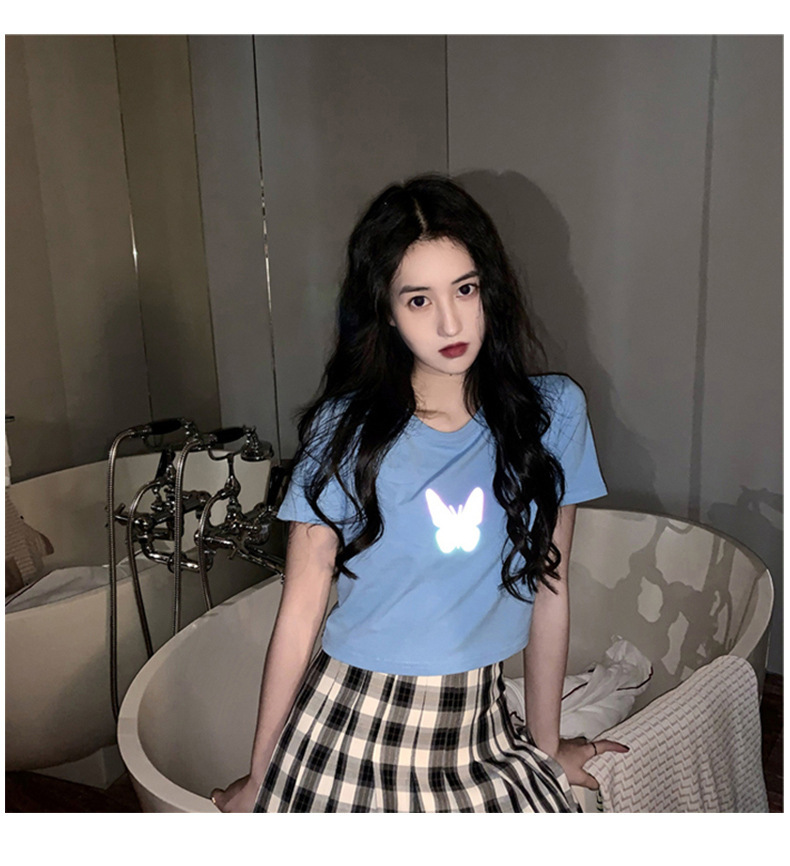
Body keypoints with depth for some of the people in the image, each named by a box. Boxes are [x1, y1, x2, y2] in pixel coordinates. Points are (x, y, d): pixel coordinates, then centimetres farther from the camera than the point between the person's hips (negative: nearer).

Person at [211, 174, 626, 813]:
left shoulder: (552, 413, -6)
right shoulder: (347, 430, -11)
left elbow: (547, 590, 0)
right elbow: (302, 606, -7)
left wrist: (547, 747, 9)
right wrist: (259, 778, -1)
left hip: (480, 731, 2)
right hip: (350, 726, -1)